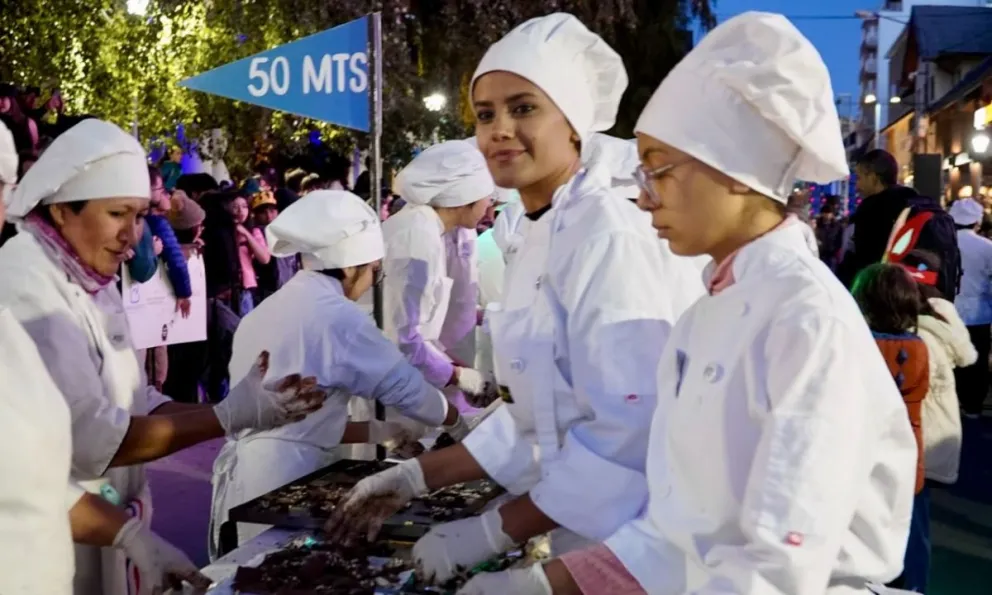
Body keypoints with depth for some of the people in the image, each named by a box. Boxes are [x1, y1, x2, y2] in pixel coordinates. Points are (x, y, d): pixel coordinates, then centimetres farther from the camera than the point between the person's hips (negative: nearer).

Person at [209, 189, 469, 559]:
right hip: (283, 483, -8)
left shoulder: (270, 309, 12)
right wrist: (456, 423, 12)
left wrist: (376, 432, 17)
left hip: (247, 474, 8)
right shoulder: (336, 315, -14)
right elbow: (403, 385, -5)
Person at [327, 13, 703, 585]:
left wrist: (492, 532, -20)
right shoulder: (541, 240, 7)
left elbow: (629, 435, -24)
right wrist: (417, 477, 8)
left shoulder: (609, 237, -19)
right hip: (582, 533, 8)